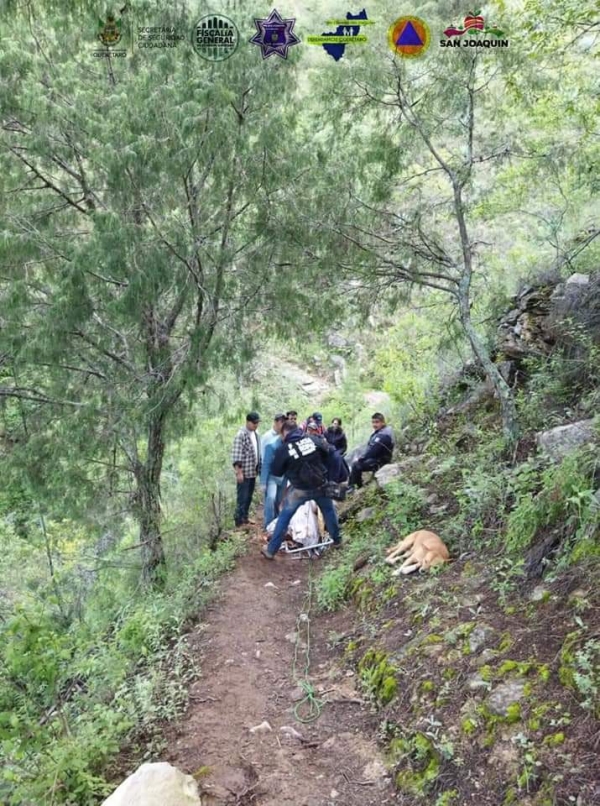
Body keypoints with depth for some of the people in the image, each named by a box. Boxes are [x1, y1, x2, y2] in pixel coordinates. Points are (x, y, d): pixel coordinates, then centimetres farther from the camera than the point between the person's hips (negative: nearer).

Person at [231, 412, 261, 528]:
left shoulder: (256, 433, 10)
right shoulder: (241, 435, -15)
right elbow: (236, 455, -18)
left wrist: (258, 468, 15)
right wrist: (239, 472, -21)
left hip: (253, 471, 8)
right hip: (244, 472, -8)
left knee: (249, 497, 15)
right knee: (242, 497, -2)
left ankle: (245, 518, 27)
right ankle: (239, 522, 6)